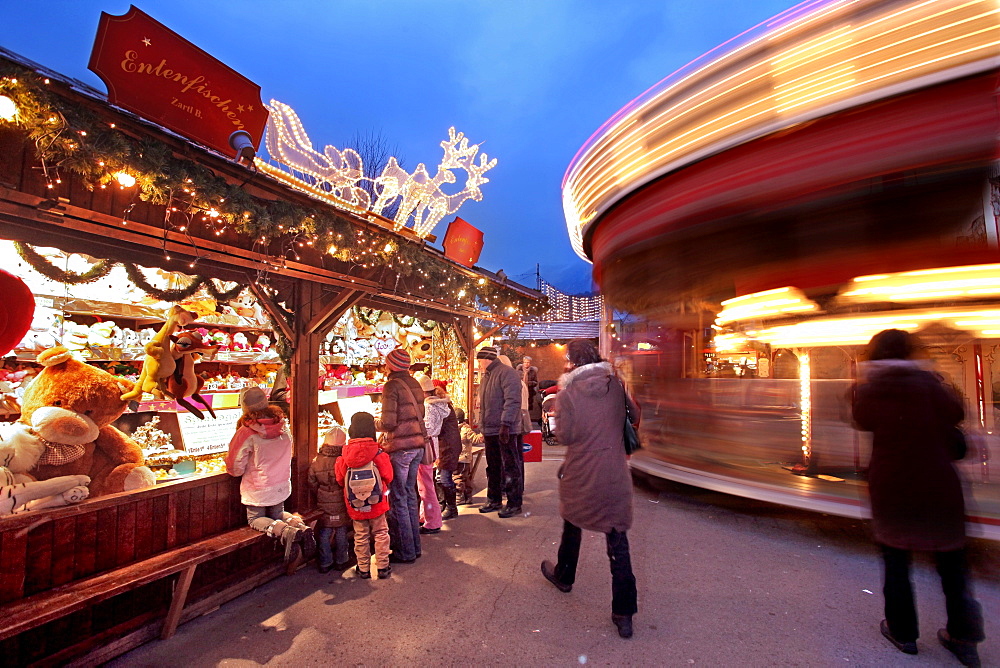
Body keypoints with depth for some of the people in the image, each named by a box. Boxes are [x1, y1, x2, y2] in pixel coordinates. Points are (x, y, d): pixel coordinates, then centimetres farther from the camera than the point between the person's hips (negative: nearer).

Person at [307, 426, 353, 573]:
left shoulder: (316, 462, -10)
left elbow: (311, 483, -1)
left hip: (323, 504, 1)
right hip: (341, 504, -1)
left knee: (324, 533, 15)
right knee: (341, 532, 14)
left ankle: (325, 563, 22)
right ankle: (341, 561, 26)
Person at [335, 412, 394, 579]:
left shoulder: (344, 457, -11)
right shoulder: (379, 455, -16)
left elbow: (339, 479, 0)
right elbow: (388, 477, -8)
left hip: (355, 506, 2)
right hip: (376, 503, -2)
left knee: (361, 536, 16)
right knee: (380, 533, 13)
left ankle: (363, 569, 24)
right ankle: (383, 567, 18)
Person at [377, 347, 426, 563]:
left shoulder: (392, 386, -13)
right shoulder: (415, 384, 8)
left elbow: (388, 423, -17)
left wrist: (376, 424, 4)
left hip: (400, 446, -7)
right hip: (418, 444, 7)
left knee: (399, 498, 4)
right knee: (410, 494, 17)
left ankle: (405, 552, 14)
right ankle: (414, 546, 28)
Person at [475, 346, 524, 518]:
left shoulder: (506, 373, -11)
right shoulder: (486, 377, 18)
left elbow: (512, 401, -20)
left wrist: (505, 424, -24)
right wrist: (482, 427, 19)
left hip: (505, 431, -9)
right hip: (490, 431, 9)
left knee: (510, 468, 0)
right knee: (493, 468, 16)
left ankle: (514, 504, 9)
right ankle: (494, 500, 28)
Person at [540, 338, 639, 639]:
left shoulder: (568, 394, -14)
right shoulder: (616, 384, -4)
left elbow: (564, 436, -10)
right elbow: (634, 416, 7)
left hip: (580, 473, -1)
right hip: (616, 473, 2)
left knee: (572, 526, 24)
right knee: (618, 541, 10)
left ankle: (564, 576, 46)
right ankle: (624, 613, 14)